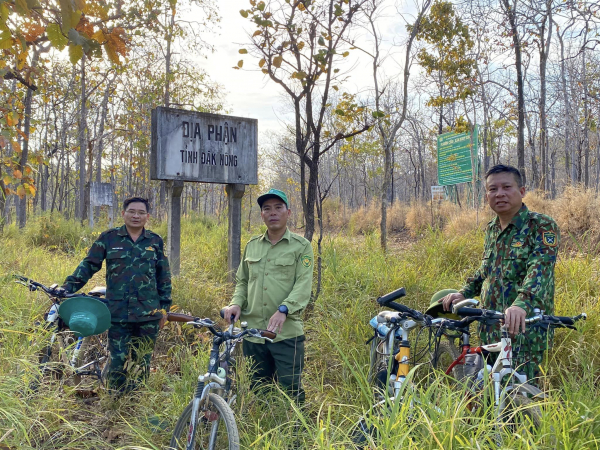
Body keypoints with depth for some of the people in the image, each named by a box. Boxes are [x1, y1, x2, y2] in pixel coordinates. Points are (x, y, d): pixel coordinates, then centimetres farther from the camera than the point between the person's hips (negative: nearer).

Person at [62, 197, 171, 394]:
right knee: (118, 361, -2)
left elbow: (164, 276, 13)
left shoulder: (155, 241, 8)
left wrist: (164, 307, 11)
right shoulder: (108, 238, 3)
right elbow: (88, 266, 6)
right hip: (118, 313, -1)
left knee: (143, 362, 7)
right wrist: (68, 288, -5)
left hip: (148, 313, 2)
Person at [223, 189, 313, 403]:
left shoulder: (301, 246, 0)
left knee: (290, 390, -4)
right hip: (253, 331, 5)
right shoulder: (252, 245, 15)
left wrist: (283, 310, -25)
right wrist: (236, 303, 0)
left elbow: (304, 286, -10)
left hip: (287, 333, -4)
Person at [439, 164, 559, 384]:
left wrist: (521, 304, -41)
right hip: (490, 329, 7)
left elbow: (540, 271, -25)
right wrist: (464, 293, 11)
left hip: (524, 327, -7)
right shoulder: (491, 229, 13)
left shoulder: (542, 226, -9)